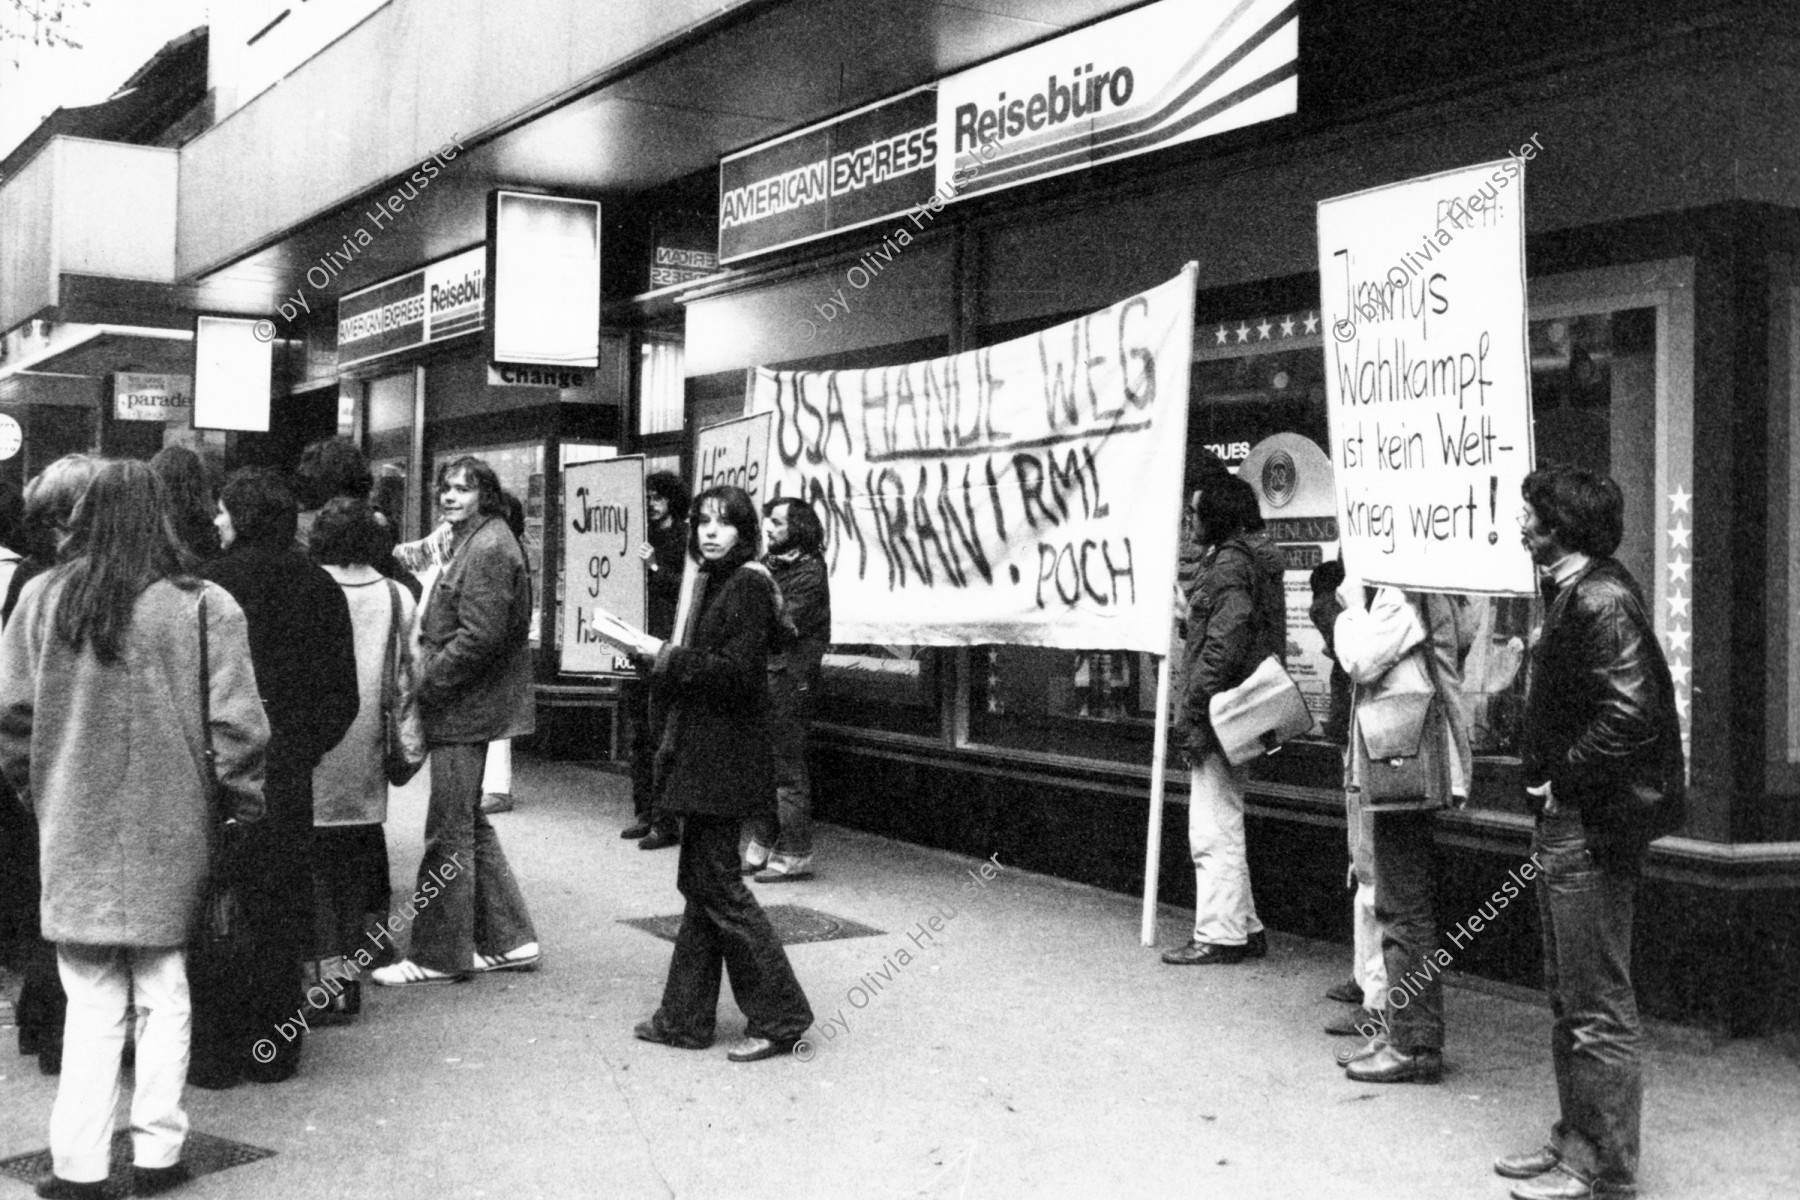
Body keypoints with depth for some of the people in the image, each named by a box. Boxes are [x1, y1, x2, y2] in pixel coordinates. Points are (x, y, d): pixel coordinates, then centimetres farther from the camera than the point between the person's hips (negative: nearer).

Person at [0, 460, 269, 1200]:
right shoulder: (203, 607, -10)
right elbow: (237, 724, -9)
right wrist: (241, 807, 4)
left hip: (74, 833, 2)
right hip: (169, 831, -2)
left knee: (90, 1002, 10)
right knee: (163, 993, 11)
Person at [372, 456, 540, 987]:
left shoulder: (489, 548, -14)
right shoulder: (469, 543, 18)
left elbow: (479, 637, -22)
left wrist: (424, 684, -16)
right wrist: (425, 676, 9)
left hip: (465, 710, -10)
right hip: (463, 709, 10)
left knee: (449, 832, -2)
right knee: (469, 825, 16)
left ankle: (439, 955, 7)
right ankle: (509, 939, 23)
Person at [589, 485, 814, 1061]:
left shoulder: (749, 585, -14)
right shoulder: (716, 582, 15)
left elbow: (734, 672, -21)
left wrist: (657, 652, -17)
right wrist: (646, 649, 4)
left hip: (726, 760, -10)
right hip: (705, 756, 10)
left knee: (716, 883, -5)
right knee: (700, 879, 12)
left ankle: (780, 1015, 4)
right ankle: (685, 1018, 20)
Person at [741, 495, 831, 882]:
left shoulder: (808, 572, -10)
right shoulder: (766, 564, 14)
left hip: (787, 679, -8)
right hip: (758, 676, 8)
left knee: (787, 770, -4)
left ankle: (794, 855, 2)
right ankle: (761, 848, 21)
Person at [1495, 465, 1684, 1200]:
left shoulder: (1601, 601, -18)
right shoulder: (1572, 594, 14)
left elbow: (1630, 714, -27)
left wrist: (1562, 779, -18)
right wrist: (1544, 777, 8)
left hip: (1592, 829, -10)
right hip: (1566, 823, 10)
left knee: (1599, 1008, -1)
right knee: (1569, 1000, 18)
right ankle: (1576, 1140, 30)